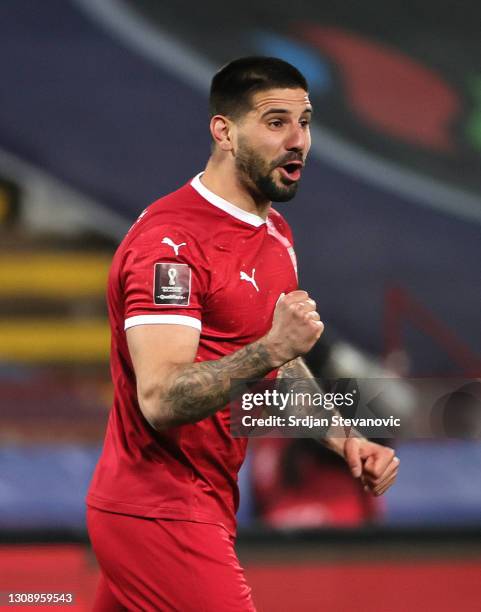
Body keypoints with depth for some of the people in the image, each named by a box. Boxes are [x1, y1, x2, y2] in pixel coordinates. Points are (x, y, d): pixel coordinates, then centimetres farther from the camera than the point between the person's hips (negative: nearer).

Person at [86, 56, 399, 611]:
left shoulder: (275, 233, 13)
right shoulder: (171, 239, -19)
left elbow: (278, 367, 25)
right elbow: (160, 399, -28)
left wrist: (343, 440, 9)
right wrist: (271, 346, -38)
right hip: (160, 517, -10)